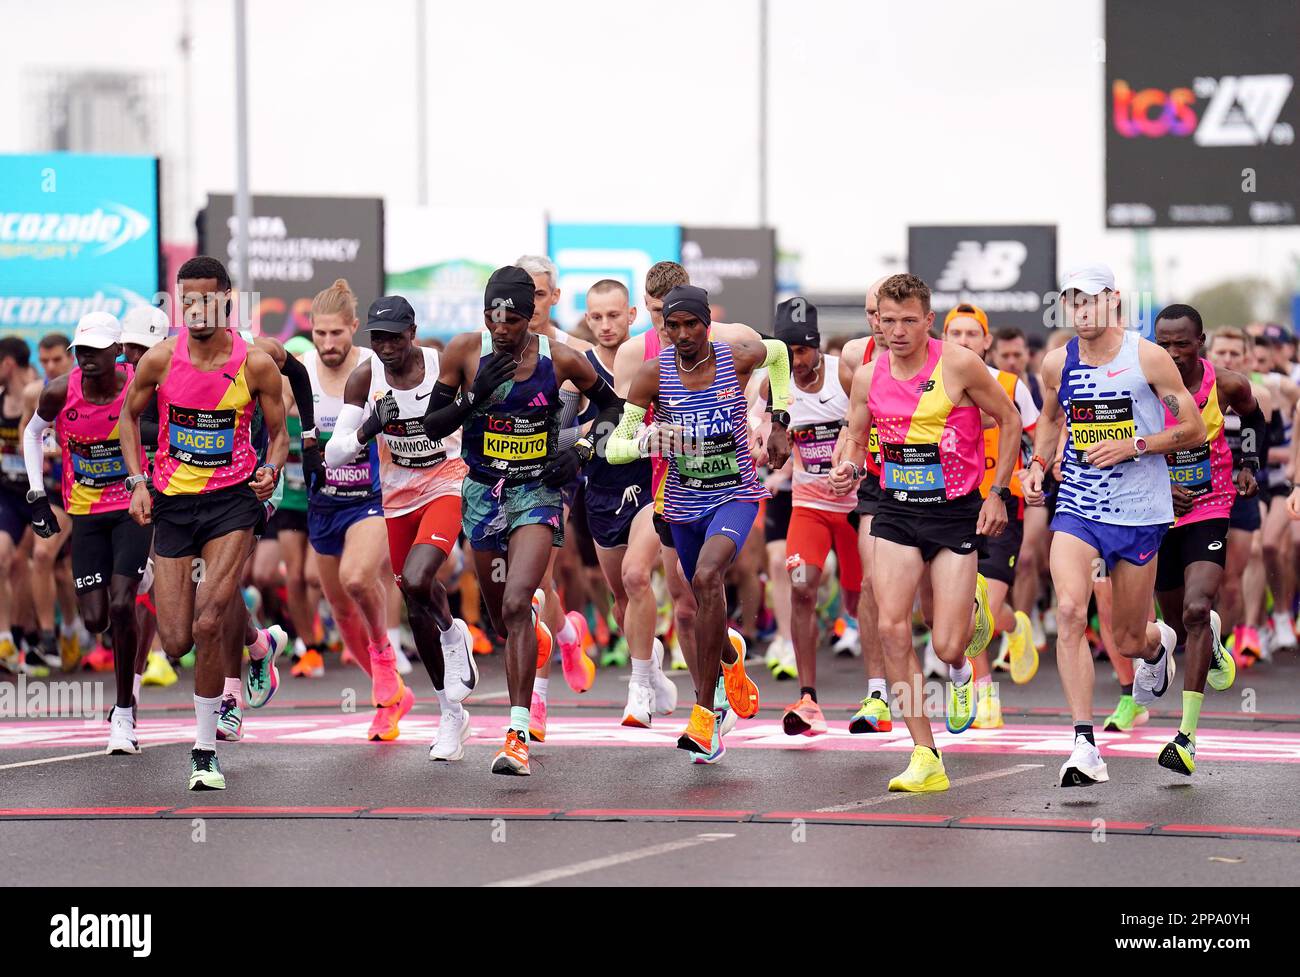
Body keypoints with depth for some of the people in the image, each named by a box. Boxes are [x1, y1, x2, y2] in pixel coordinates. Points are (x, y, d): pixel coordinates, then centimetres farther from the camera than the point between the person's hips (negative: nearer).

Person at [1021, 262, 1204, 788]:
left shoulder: (1148, 358, -8)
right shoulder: (1057, 363, 3)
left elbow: (1193, 429, -4)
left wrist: (1134, 446, -16)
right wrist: (1038, 464, 5)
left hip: (1139, 512, -2)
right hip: (1077, 507, 2)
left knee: (1128, 641, 8)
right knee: (1069, 610, -23)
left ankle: (1158, 643, 50)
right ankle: (1085, 746, -21)